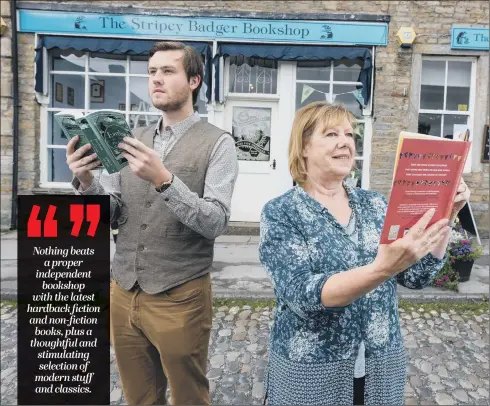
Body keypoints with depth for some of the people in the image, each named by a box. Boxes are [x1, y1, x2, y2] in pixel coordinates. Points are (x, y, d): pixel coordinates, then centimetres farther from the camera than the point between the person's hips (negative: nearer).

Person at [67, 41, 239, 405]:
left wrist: (164, 180, -29)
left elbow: (215, 222, -18)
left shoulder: (217, 143, -8)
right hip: (123, 293, 5)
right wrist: (86, 181, -13)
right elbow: (110, 213, 5)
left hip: (180, 299, -4)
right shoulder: (135, 139, 7)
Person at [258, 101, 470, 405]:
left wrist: (443, 216, -13)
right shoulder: (281, 213, -12)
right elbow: (303, 295, -23)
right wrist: (382, 269, -35)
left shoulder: (375, 204, 1)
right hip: (312, 370, -4)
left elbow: (417, 276, 0)